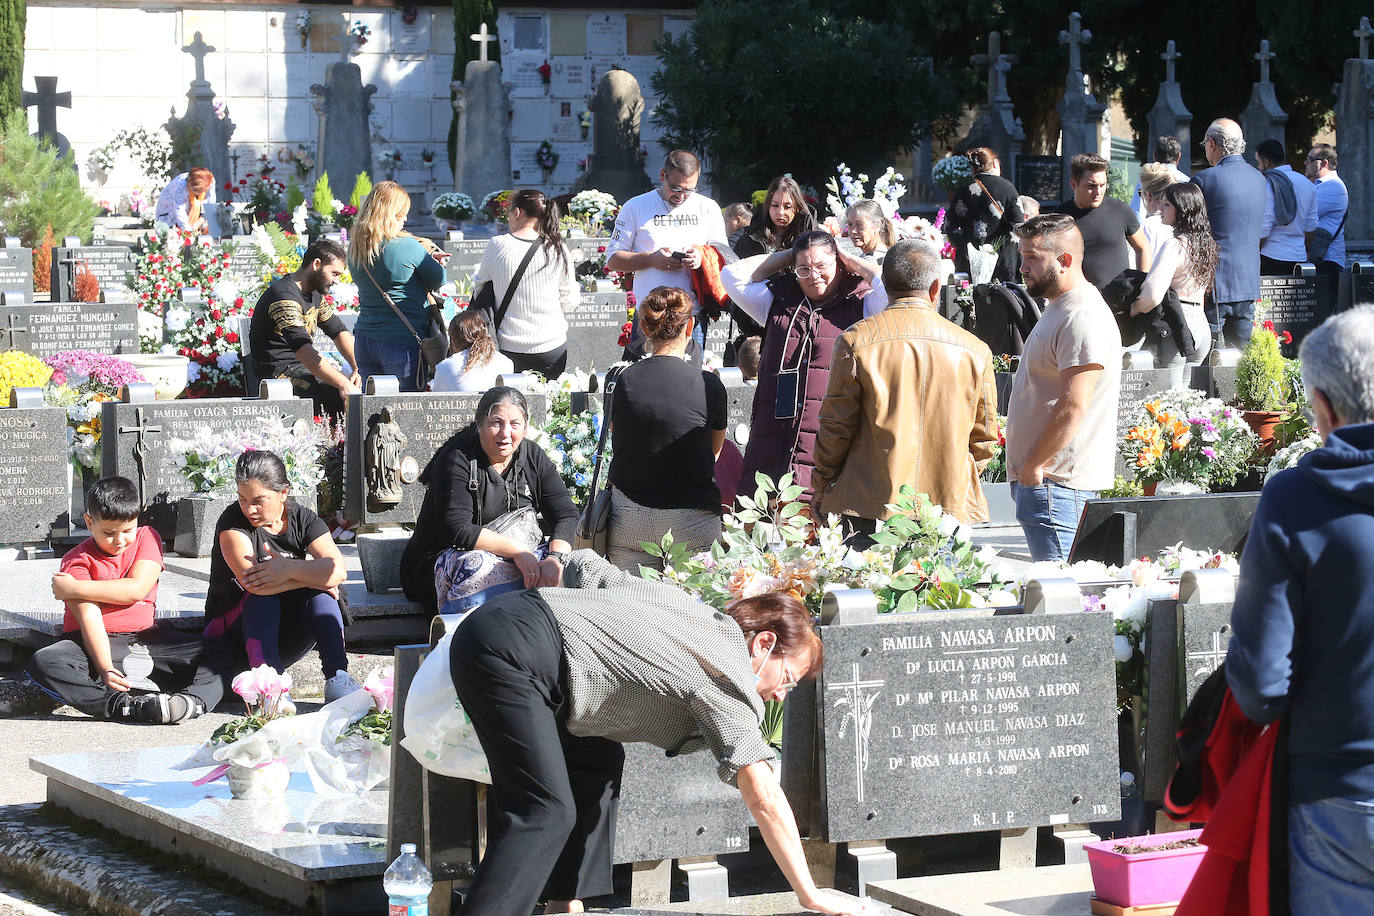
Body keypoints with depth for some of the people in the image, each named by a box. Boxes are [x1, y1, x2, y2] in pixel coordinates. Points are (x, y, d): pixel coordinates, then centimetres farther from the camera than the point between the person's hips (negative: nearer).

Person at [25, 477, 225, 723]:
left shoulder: (146, 538, 3)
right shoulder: (77, 562, -6)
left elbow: (137, 589, -13)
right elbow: (89, 618, -18)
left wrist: (74, 588, -13)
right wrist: (105, 670, -33)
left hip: (145, 637, 3)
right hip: (97, 642, -3)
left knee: (213, 657, -16)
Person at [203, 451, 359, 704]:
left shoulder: (303, 519, -1)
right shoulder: (233, 522, -12)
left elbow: (338, 571, -19)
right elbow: (250, 579, -30)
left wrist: (289, 568, -32)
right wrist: (312, 576, -25)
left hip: (286, 640, 3)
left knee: (319, 592, -23)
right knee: (263, 592, -30)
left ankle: (337, 675, -36)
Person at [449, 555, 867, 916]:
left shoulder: (690, 609, 19)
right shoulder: (728, 676, -5)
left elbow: (584, 564, 23)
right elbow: (765, 800, -8)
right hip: (510, 653, -10)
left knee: (597, 762, 17)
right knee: (546, 814, -13)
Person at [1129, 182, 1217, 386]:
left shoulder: (1174, 245, -14)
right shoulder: (1205, 243, 11)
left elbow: (1153, 294, -25)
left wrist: (1134, 308, -5)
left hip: (1176, 325, -8)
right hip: (1201, 323, 8)